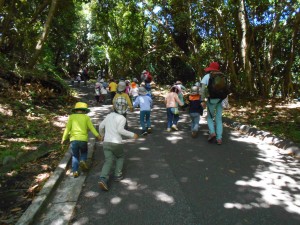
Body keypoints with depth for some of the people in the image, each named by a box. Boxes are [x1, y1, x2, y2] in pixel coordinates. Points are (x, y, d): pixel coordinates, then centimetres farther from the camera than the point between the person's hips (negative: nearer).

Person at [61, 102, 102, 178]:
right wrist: (98, 136, -4)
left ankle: (75, 171, 6)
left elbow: (68, 128, 2)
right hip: (83, 140, 0)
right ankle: (82, 161, -2)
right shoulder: (86, 117, 9)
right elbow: (91, 127, -1)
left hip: (73, 140, 1)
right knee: (84, 152, 25)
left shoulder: (72, 116, 9)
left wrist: (64, 139, 5)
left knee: (75, 156, 18)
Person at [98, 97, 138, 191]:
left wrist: (102, 134, 46)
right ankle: (117, 175, 22)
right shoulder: (122, 118, -7)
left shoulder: (108, 116, 15)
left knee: (108, 161, 2)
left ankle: (103, 179, -18)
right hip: (116, 143, -4)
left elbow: (101, 126, 26)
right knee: (120, 157, 24)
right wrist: (132, 134, -14)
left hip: (106, 143, 4)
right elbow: (120, 130, -22)